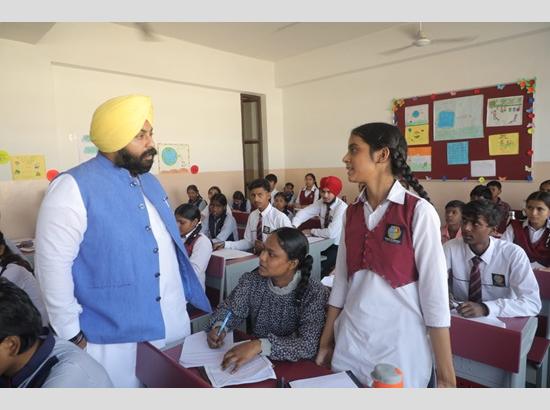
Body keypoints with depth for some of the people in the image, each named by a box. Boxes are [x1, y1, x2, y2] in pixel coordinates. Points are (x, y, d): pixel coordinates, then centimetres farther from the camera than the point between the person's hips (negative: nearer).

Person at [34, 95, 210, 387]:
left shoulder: (148, 180, 8)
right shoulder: (74, 187, -17)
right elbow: (52, 264, -17)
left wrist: (190, 294, 13)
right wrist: (71, 334, -13)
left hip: (174, 324, 7)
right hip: (116, 338, -7)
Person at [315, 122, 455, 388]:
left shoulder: (419, 211, -13)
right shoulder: (352, 213, 2)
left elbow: (434, 293, -13)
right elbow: (341, 281, 5)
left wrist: (446, 373, -11)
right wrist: (325, 341, 8)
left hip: (400, 348, -4)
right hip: (349, 345, 5)